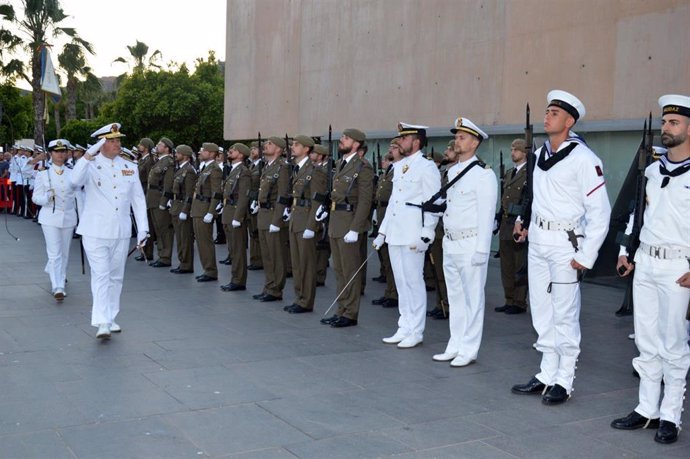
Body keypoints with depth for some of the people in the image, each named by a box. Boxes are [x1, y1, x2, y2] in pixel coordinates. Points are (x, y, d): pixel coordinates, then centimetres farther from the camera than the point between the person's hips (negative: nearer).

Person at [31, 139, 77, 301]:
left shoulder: (72, 174, 4)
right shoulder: (43, 174, 0)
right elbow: (35, 197, 0)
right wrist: (48, 197, -20)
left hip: (68, 217, 3)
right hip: (50, 217, -3)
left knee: (64, 252, 14)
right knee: (54, 253, -9)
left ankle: (59, 277, 38)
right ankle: (58, 288, -11)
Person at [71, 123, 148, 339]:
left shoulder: (130, 167, 9)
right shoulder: (91, 165, -3)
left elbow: (138, 199, 10)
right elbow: (76, 180, -25)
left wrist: (143, 228, 4)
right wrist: (90, 154, -31)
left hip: (121, 232, 4)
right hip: (96, 232, -4)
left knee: (116, 276, 12)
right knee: (101, 276, -9)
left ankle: (110, 318, 24)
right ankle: (102, 323, -10)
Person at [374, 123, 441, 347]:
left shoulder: (427, 167, -8)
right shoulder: (398, 166, 16)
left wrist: (426, 235, -18)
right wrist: (382, 231, 17)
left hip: (413, 235, -8)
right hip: (395, 234, 8)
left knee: (414, 282, -2)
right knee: (401, 282, 12)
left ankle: (416, 332, 7)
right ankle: (404, 328, 21)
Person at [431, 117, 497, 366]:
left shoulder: (483, 174, -12)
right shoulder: (452, 171, 13)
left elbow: (486, 214, -15)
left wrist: (481, 250, -17)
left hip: (471, 245, -8)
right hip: (450, 243, 8)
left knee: (472, 298, 1)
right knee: (455, 297, 15)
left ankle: (468, 350, 10)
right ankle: (455, 346, 24)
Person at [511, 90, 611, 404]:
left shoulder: (583, 159, -13)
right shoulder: (540, 153, 10)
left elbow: (600, 211, -14)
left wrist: (586, 257, -15)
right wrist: (523, 220, 15)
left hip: (564, 243, -7)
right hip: (537, 240, 8)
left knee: (564, 315, -1)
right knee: (541, 313, 13)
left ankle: (563, 382, 11)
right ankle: (547, 375, 24)